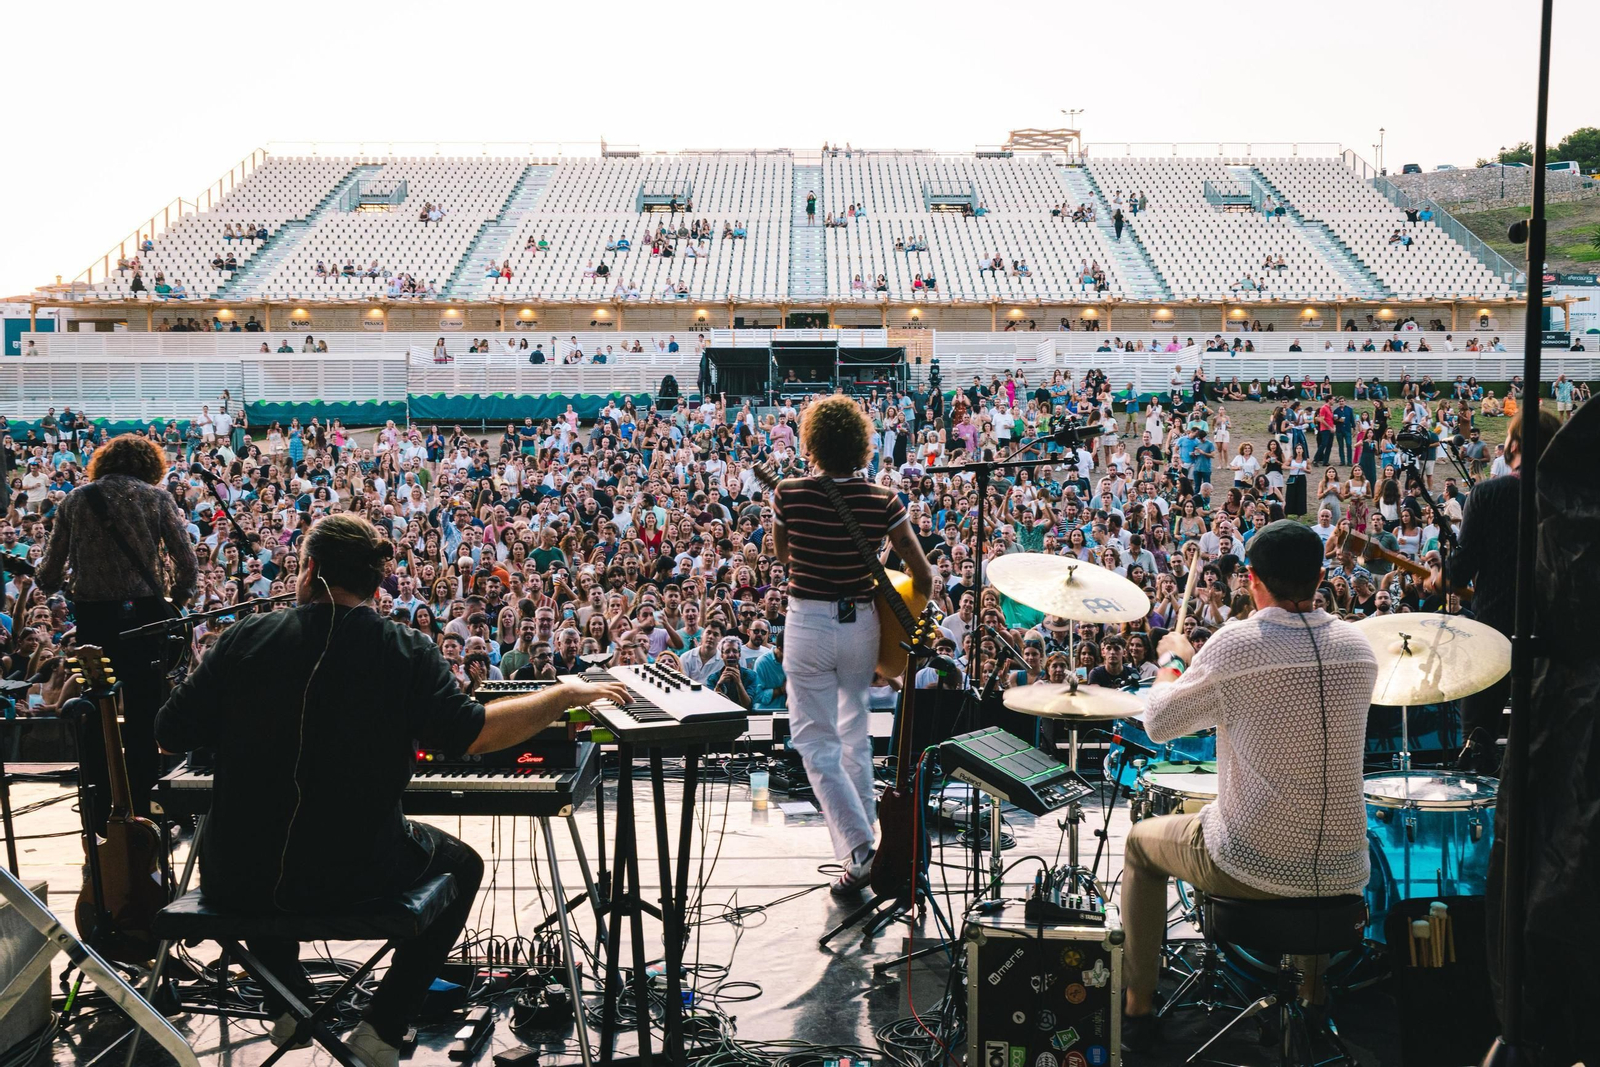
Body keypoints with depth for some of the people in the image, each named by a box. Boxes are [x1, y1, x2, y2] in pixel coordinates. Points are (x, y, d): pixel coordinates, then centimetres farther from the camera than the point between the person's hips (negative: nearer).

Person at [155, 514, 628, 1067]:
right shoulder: (408, 653, -8)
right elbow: (471, 732, -14)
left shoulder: (245, 637, -5)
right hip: (352, 876, -2)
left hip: (238, 881, 2)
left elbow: (171, 734, 0)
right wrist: (567, 694, -1)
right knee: (462, 864, 27)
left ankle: (288, 1003, 35)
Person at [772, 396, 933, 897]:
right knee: (855, 733, 20)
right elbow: (923, 575, -4)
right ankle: (863, 834, 29)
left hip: (808, 625, -3)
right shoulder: (883, 501, -8)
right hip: (862, 624, 3)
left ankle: (857, 845, -9)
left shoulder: (789, 494, -11)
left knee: (815, 739, 3)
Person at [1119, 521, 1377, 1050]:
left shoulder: (1233, 646, -17)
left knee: (1142, 840, 25)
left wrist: (1172, 660, 14)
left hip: (1249, 866, -4)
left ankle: (1136, 1009, 30)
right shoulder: (1359, 647, -2)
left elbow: (1159, 724, -4)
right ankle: (1313, 999, 48)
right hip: (1343, 872, 4)